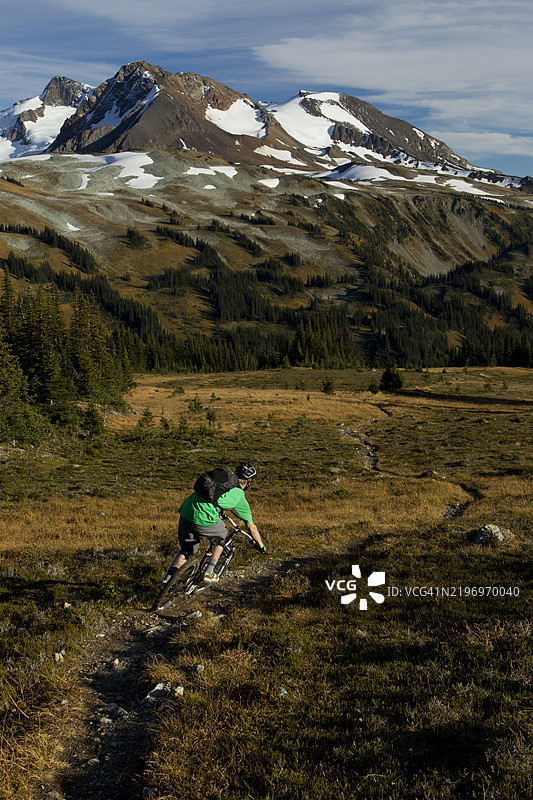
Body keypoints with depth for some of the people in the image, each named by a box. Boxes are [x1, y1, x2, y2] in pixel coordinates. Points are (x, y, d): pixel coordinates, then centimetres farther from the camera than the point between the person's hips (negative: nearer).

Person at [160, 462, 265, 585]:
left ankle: (167, 579, 13)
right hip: (203, 520, -5)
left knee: (185, 551, 25)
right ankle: (209, 573, 25)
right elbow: (251, 527, 22)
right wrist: (262, 546, 36)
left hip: (185, 513, 5)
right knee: (222, 534, 27)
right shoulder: (240, 498, 13)